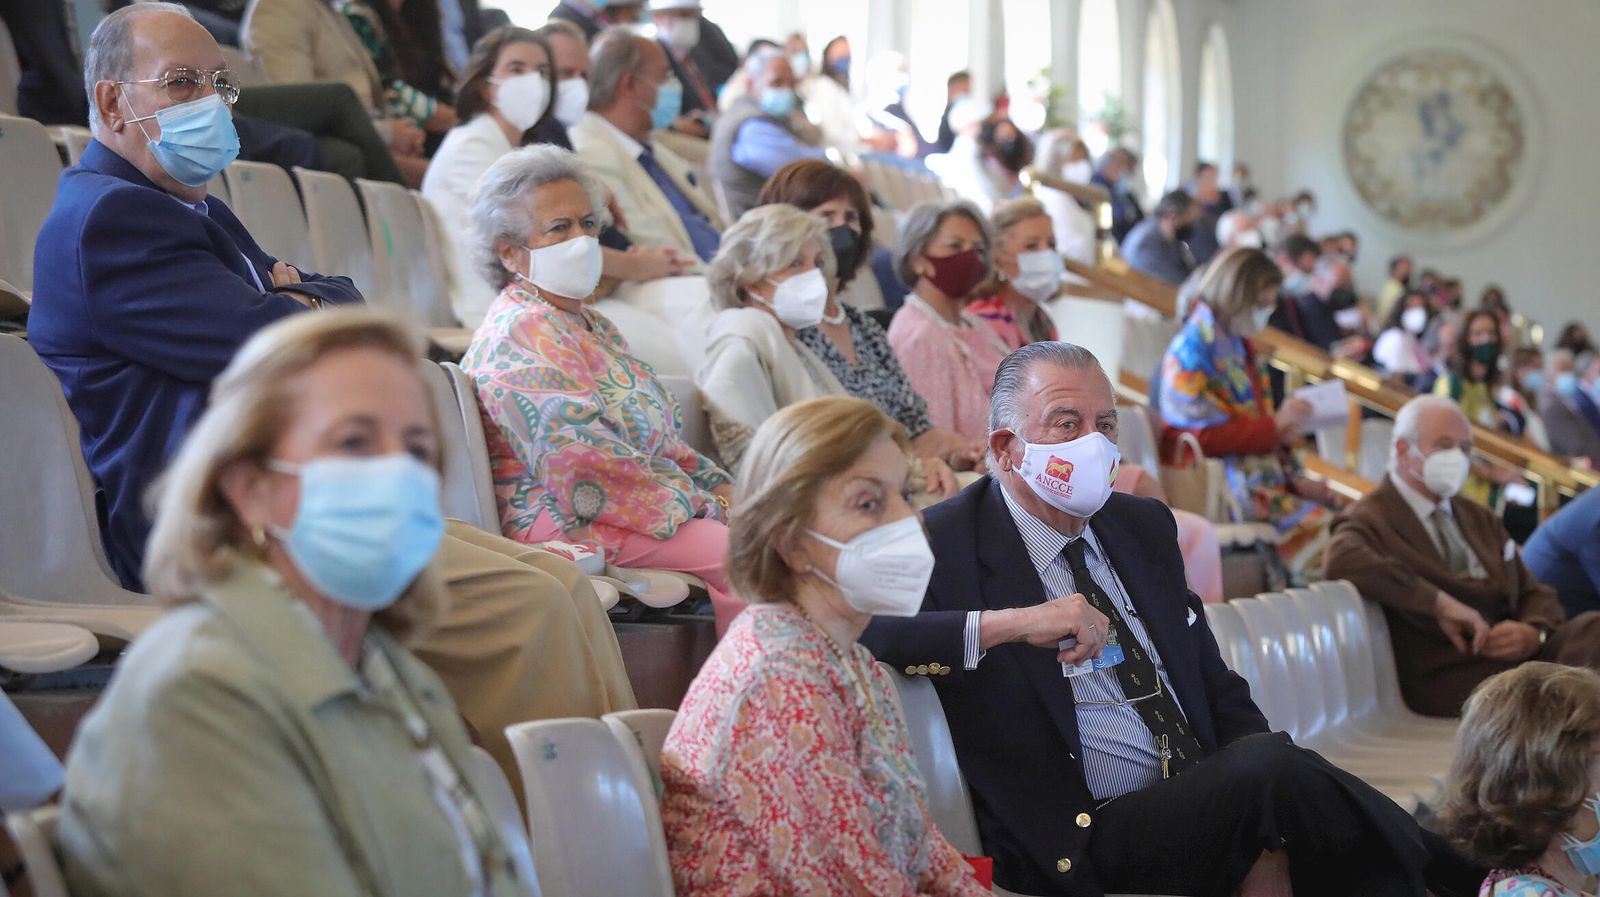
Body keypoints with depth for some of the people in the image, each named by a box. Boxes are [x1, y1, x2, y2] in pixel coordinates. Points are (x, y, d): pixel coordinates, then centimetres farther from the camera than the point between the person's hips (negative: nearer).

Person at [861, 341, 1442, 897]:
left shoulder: (1145, 527, 17)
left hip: (1211, 806, 6)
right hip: (1078, 840, -6)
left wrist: (1267, 766, -2)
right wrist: (1008, 622, -28)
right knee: (1271, 771, -29)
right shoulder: (946, 546, -4)